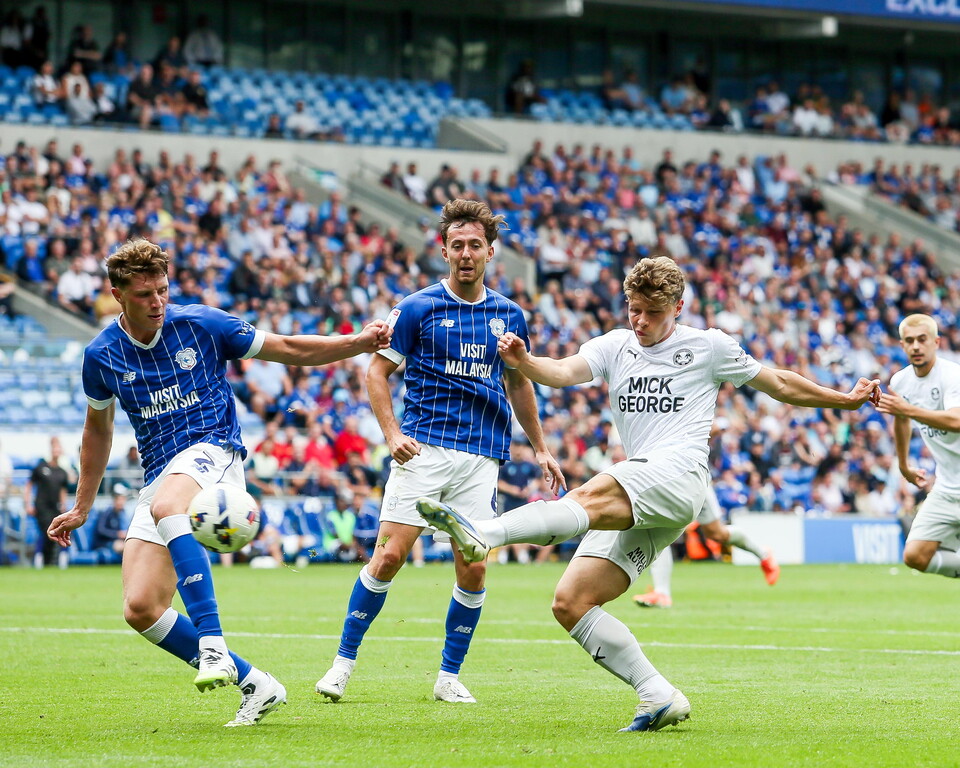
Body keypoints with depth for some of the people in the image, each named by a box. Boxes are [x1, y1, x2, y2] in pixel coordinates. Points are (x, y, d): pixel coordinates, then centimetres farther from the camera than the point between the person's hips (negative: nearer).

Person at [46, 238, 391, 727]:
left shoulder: (201, 324, -2)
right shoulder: (102, 355, 6)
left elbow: (291, 351, 5)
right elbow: (98, 429, 23)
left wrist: (360, 342, -8)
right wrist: (81, 508, 26)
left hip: (211, 452, -5)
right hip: (159, 479, 5)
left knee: (165, 506, -41)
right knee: (140, 610, -11)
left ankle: (213, 646, -45)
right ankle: (252, 684, 1)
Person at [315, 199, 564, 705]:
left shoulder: (509, 316, 11)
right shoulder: (418, 308, 0)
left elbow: (518, 383, 24)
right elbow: (378, 370, 2)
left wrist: (539, 448, 23)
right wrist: (392, 433, -10)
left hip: (481, 455, 3)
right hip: (424, 449, -3)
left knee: (473, 569, -3)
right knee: (390, 555, -10)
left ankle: (449, 677, 10)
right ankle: (343, 662, 2)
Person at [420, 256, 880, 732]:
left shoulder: (707, 346, 12)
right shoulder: (614, 347, 19)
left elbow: (780, 385, 25)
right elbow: (565, 372, -1)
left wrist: (845, 400, 28)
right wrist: (523, 362, -22)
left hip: (679, 474, -7)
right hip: (632, 503, 7)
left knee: (592, 497, -36)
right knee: (571, 602, -8)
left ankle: (483, 534, -61)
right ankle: (659, 697, -10)